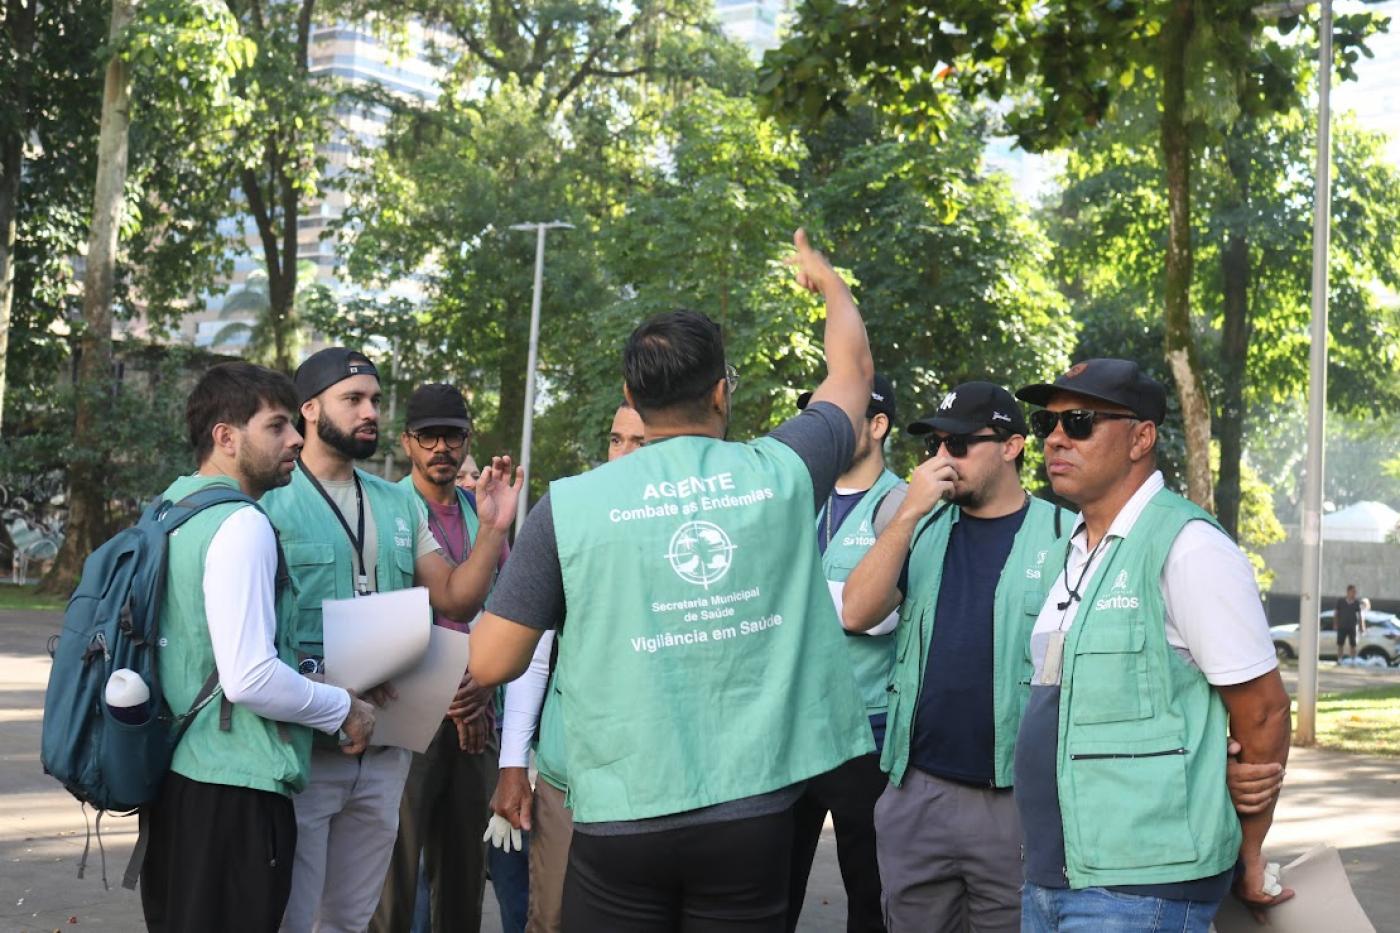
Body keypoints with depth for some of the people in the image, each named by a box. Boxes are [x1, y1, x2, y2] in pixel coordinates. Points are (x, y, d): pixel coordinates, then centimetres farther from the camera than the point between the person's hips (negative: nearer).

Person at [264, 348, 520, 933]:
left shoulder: (401, 506, 12)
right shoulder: (270, 502, -9)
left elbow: (456, 601, 11)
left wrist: (492, 530, -4)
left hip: (385, 750, 6)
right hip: (303, 747, -6)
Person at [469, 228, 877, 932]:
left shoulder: (571, 505, -6)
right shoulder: (781, 476, 0)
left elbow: (491, 663, -3)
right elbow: (852, 367, 20)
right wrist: (829, 281, 40)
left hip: (621, 819, -1)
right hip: (754, 814, 1)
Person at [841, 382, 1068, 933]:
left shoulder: (1065, 536, -3)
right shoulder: (922, 530, 10)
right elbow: (856, 615, -3)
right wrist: (908, 514, -10)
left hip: (1020, 801, -4)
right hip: (917, 792, 4)